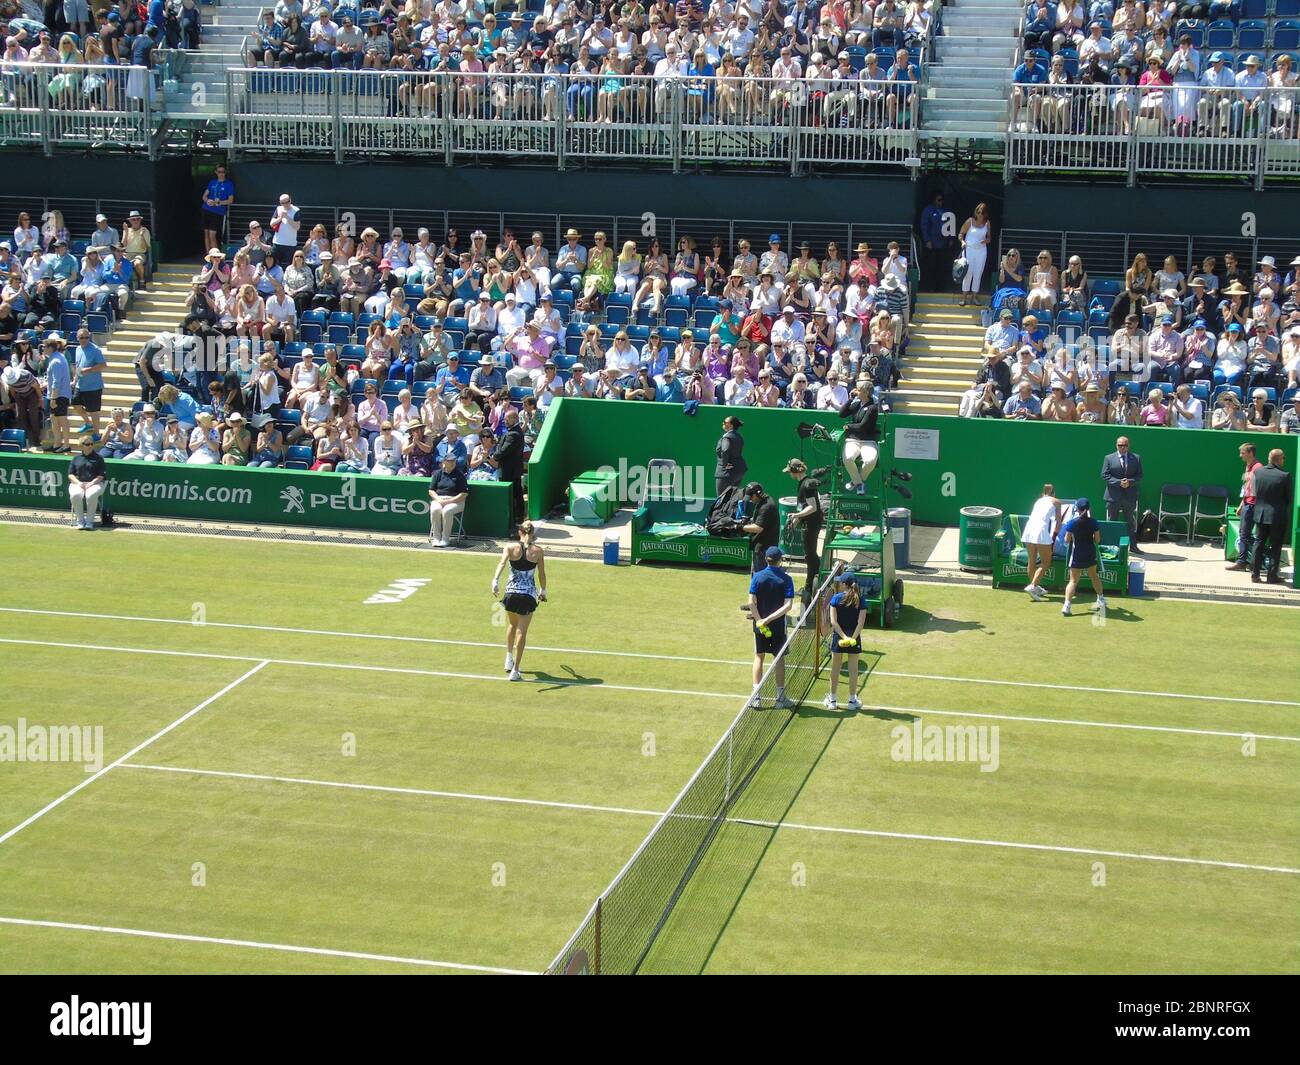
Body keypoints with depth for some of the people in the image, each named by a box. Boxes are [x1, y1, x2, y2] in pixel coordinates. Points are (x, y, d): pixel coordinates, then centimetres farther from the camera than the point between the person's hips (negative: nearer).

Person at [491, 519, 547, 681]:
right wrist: (543, 591, 18)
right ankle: (515, 671, 0)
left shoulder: (510, 548, -1)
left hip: (511, 592, 1)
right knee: (522, 632, 2)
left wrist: (495, 581, -29)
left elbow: (502, 563, -18)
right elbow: (542, 574, 2)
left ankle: (509, 658, 33)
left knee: (512, 625, 27)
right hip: (529, 594, -1)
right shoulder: (538, 551, -2)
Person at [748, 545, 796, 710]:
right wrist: (769, 619, -18)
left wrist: (760, 620, -15)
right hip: (778, 626, -1)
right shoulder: (785, 579, -9)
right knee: (779, 659, 9)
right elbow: (788, 605, -17)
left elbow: (752, 602, -14)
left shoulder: (757, 577, -6)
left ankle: (756, 697, 8)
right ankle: (780, 698, 14)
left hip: (760, 624, 1)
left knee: (759, 657, 11)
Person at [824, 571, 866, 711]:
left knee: (835, 668, 11)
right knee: (853, 669, 10)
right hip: (854, 638, 1)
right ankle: (852, 700, 18)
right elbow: (861, 623, -13)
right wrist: (852, 638, -15)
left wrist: (844, 637, -16)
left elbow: (833, 622, -13)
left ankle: (833, 700, 19)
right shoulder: (860, 600, -5)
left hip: (839, 637, 0)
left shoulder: (836, 598, -8)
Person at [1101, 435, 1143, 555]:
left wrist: (1130, 482, -15)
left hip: (1130, 495, 1)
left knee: (1132, 522, 7)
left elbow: (1139, 475, 4)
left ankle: (1133, 546, 14)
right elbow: (1105, 475, -4)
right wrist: (1118, 482, -15)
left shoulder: (1136, 458, 7)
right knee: (1111, 522, 2)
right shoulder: (1109, 458, 2)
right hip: (1113, 495, -1)